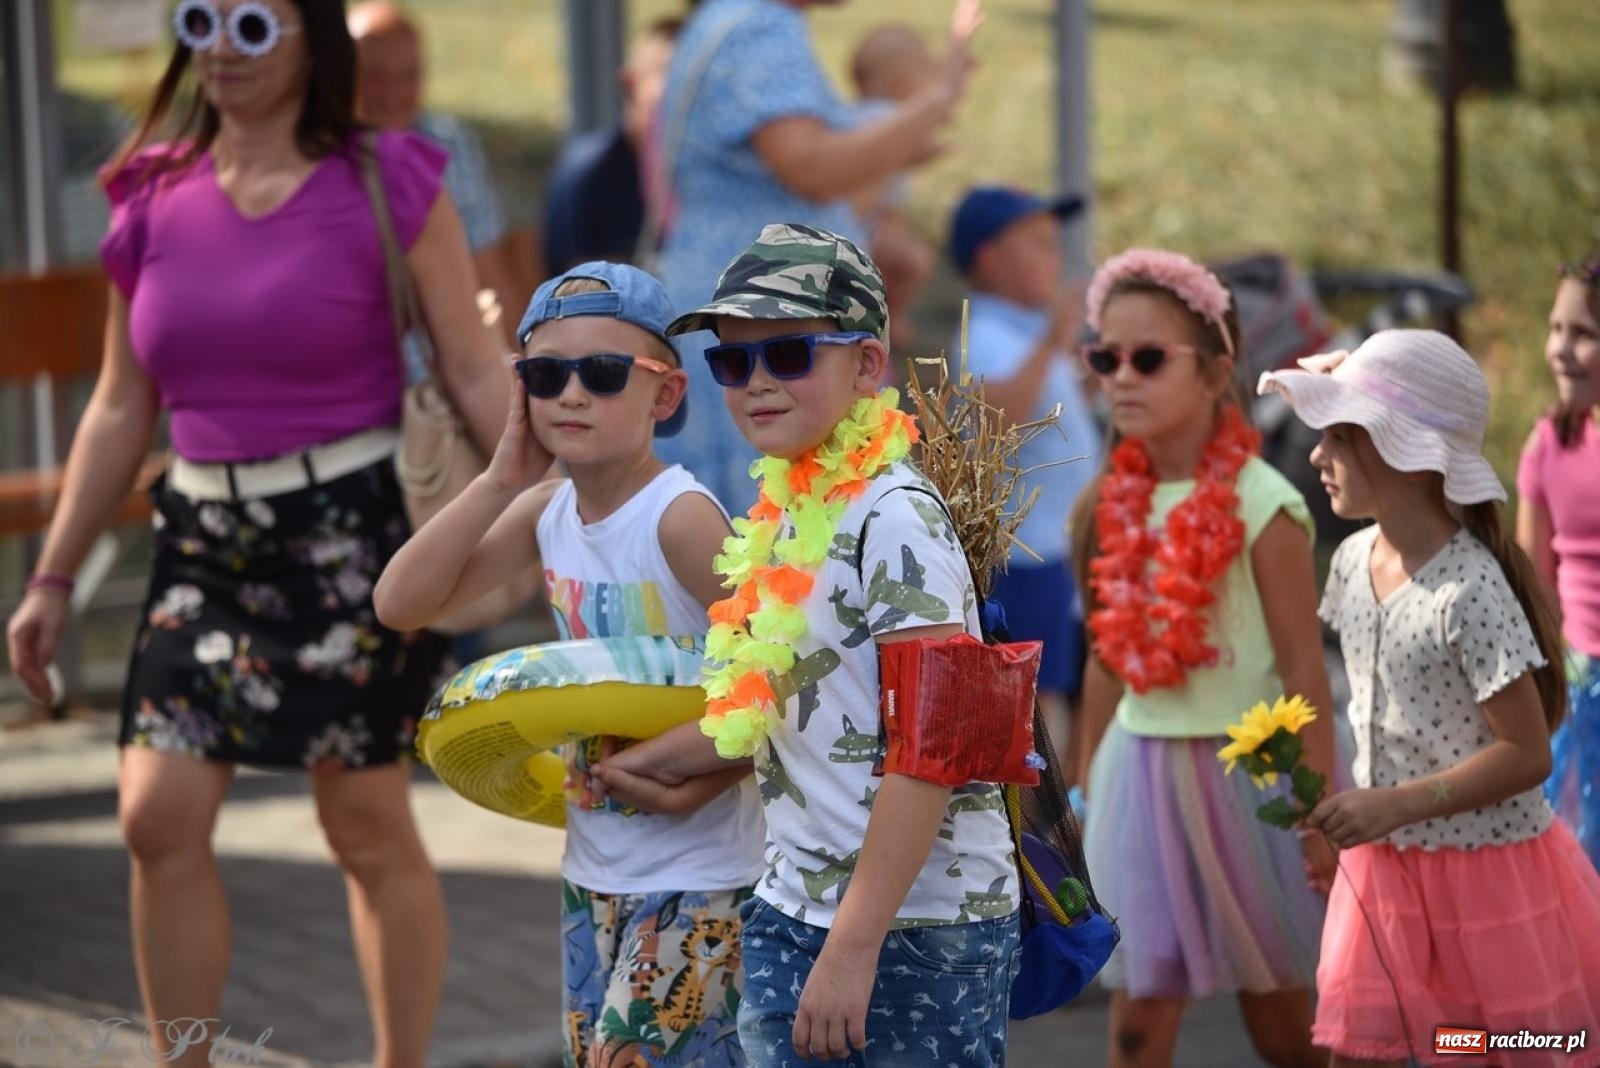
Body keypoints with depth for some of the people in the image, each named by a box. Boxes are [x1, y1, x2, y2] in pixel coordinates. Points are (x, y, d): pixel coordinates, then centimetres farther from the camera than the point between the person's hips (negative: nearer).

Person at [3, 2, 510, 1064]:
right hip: (207, 538, 4)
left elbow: (476, 374, -5)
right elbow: (120, 412, 13)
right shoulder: (157, 202, 7)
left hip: (356, 531, -4)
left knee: (368, 825, 0)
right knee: (160, 816, -4)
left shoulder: (387, 186, -4)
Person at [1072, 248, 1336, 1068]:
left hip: (1242, 772, -4)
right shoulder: (1115, 506, 2)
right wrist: (1087, 791, 14)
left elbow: (1305, 673, -13)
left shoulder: (1260, 506, -14)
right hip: (1143, 776, 4)